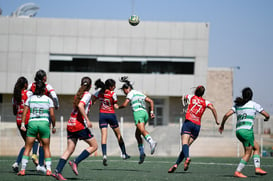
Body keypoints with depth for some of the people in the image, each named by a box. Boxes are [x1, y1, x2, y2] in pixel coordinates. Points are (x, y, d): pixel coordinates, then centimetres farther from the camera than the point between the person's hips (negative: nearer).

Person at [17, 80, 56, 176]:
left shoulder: (30, 98, 9)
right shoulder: (48, 99, 6)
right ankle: (48, 169, 1)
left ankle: (23, 169, -2)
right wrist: (54, 127, 9)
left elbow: (24, 112, 2)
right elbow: (52, 114, 0)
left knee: (28, 147, 5)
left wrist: (22, 124, 2)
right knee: (46, 147, 10)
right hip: (44, 123, -1)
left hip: (32, 123, 1)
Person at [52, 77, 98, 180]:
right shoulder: (87, 95, -5)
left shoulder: (78, 94, 17)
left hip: (70, 124, 8)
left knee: (69, 150, 5)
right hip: (80, 125, -8)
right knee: (94, 146, 4)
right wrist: (87, 120, -22)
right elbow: (80, 106, -21)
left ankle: (57, 172, -7)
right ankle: (75, 162, -8)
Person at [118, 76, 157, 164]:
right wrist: (151, 112, 19)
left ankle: (152, 142, -55)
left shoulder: (131, 93, 6)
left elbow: (124, 104, -2)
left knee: (142, 130, -27)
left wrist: (117, 107, 17)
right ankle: (141, 153, 7)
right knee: (137, 134, 15)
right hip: (145, 113, 8)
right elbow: (151, 101, 24)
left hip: (138, 112, -8)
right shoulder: (140, 93, 28)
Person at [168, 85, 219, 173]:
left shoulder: (191, 97, 11)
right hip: (197, 126, 3)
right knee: (187, 145, 6)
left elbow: (183, 98, 32)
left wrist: (184, 99, 54)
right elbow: (213, 108, -6)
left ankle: (187, 157, -47)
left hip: (188, 122, -3)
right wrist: (216, 120, -1)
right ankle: (176, 164, 0)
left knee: (184, 143, -18)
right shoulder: (205, 102, 11)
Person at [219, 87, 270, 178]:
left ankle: (257, 168, 10)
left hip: (238, 130, 6)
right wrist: (266, 118, 29)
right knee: (248, 153, 3)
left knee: (256, 147, 18)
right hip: (247, 130, -6)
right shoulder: (254, 104, 2)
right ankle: (237, 172, -2)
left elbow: (227, 115, 3)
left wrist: (222, 125, 16)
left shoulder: (237, 105, 12)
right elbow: (267, 115, 6)